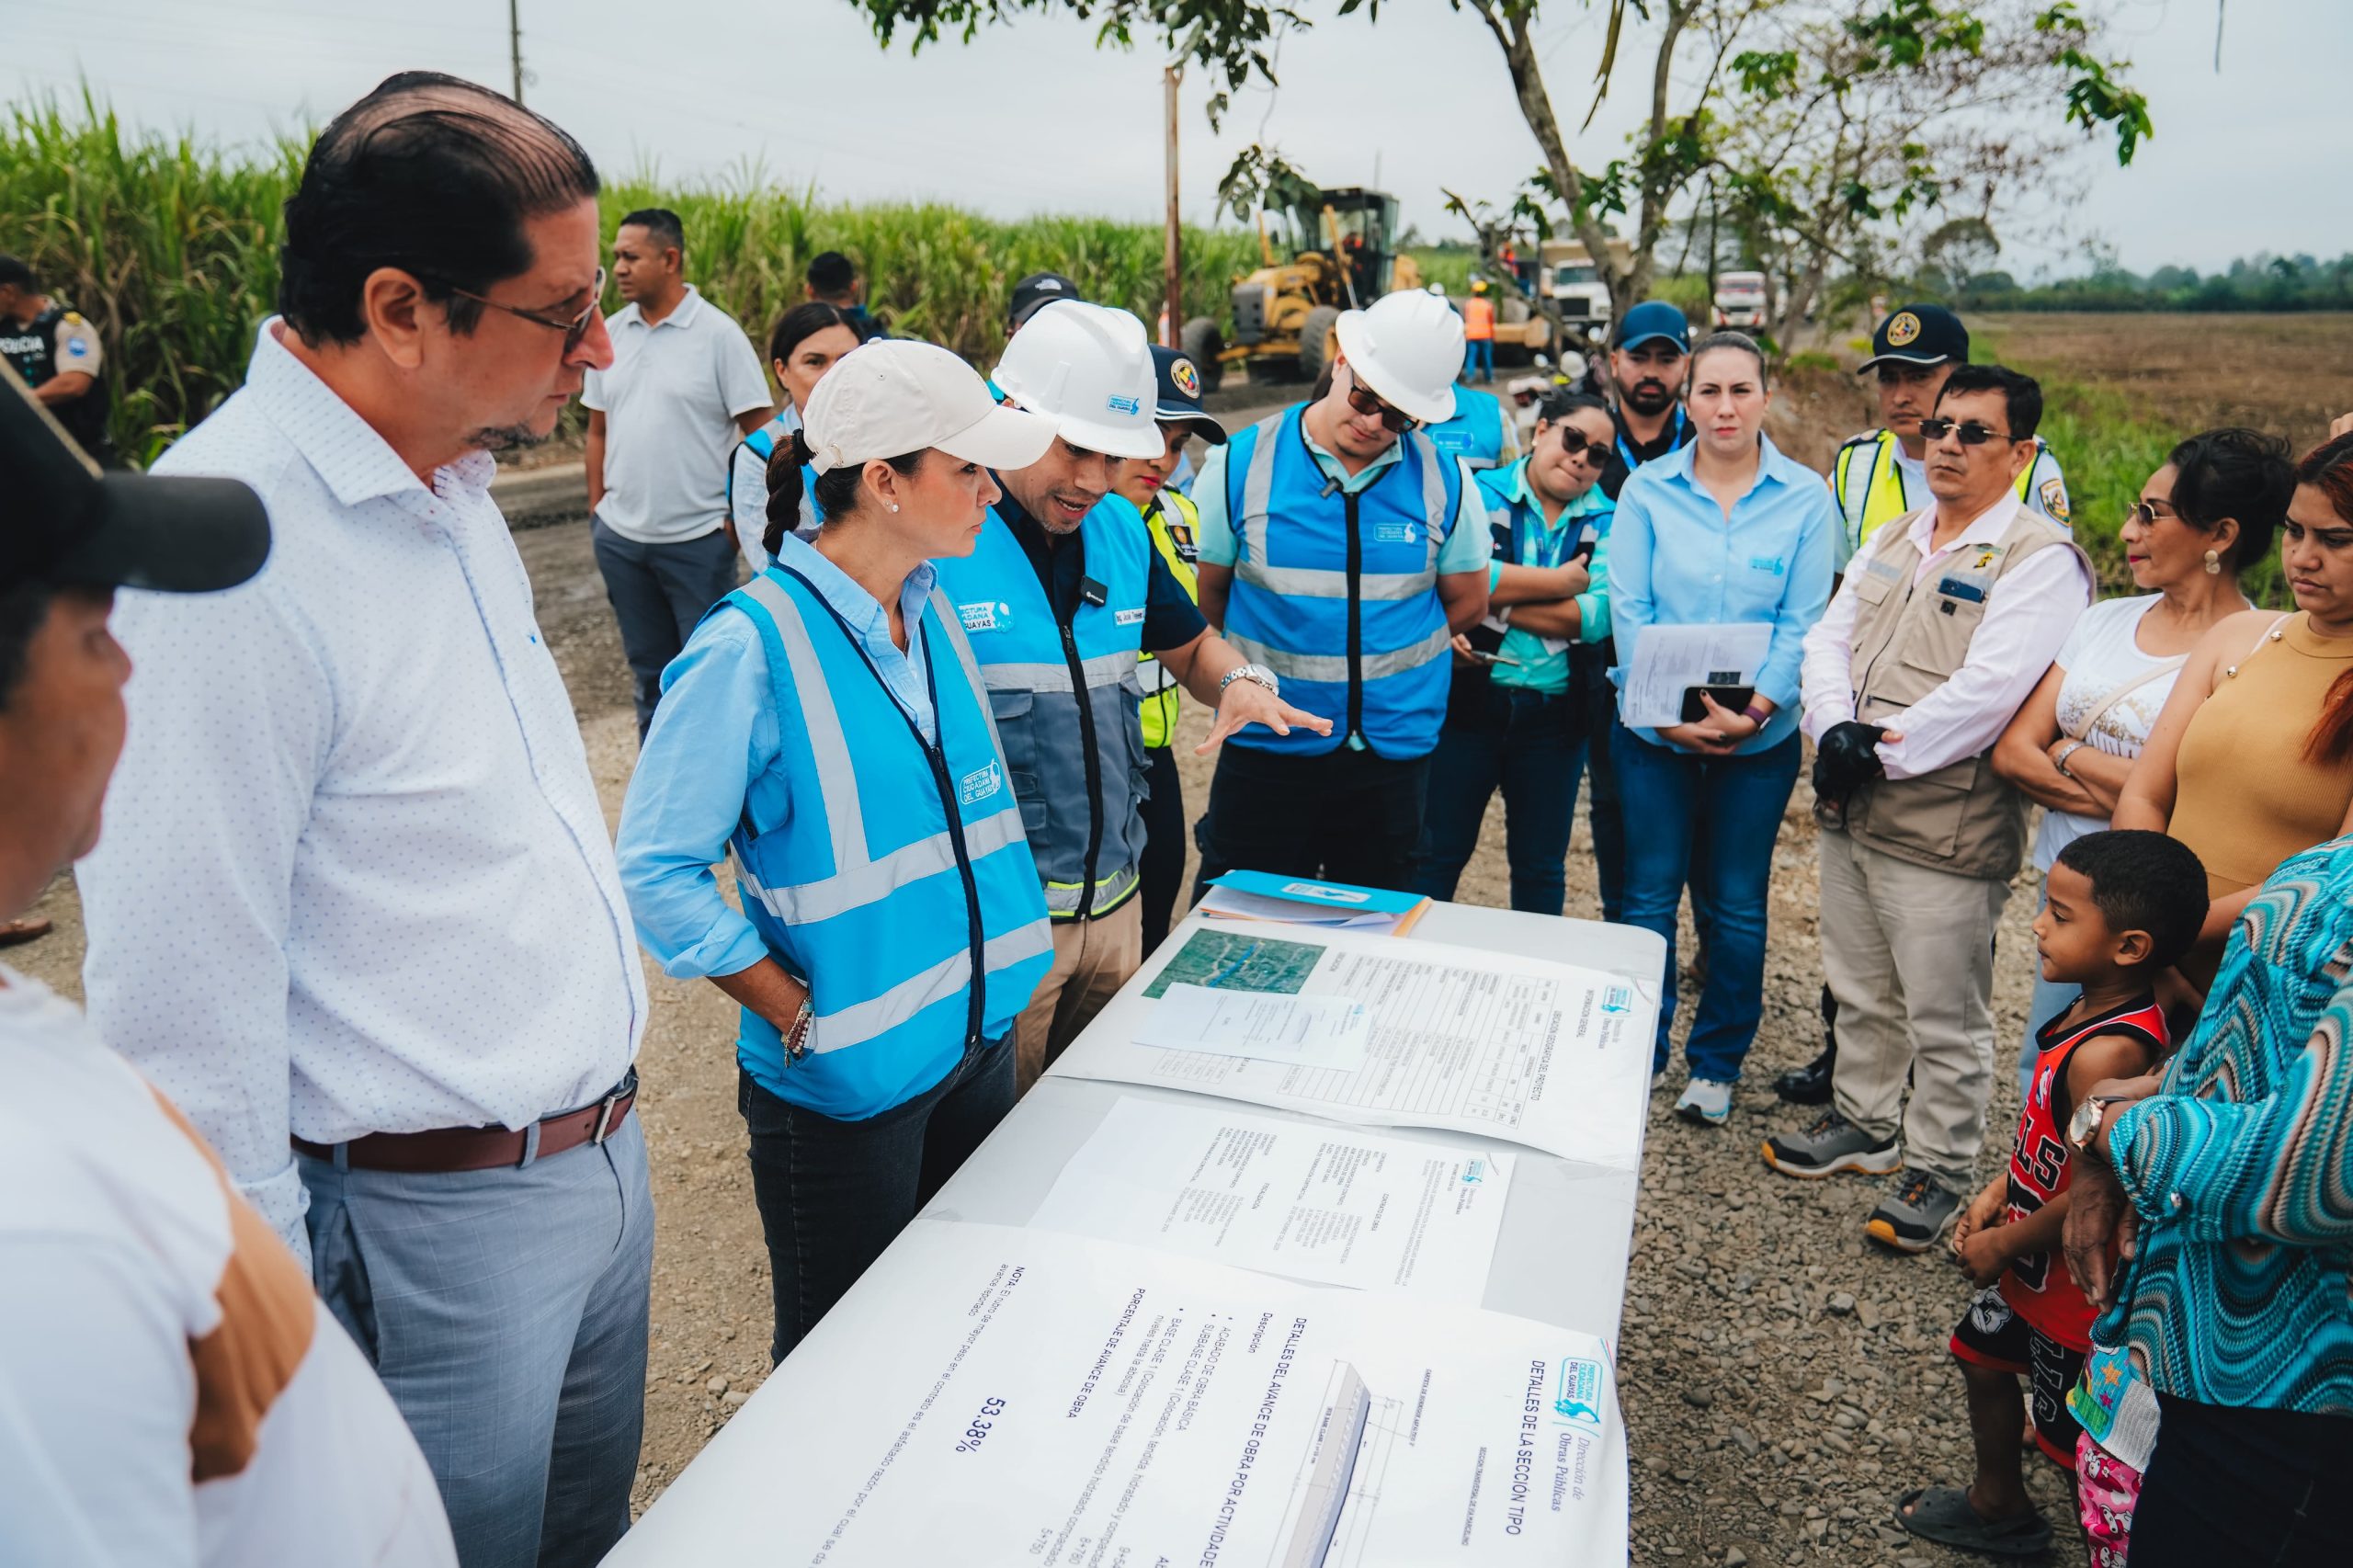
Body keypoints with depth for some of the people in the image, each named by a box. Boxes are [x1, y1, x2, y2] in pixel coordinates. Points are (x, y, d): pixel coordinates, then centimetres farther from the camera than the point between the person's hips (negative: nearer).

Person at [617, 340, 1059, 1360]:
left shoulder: (932, 610, 3)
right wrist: (801, 1019, -17)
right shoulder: (756, 646, -21)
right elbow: (656, 867, -18)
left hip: (976, 1040, 7)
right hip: (847, 1082, -7)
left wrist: (992, 980, 9)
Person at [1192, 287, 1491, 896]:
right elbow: (1202, 599, 3)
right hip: (1265, 754, -1)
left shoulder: (1445, 482, -1)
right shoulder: (1241, 464, -5)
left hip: (1395, 752, 2)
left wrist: (1387, 663, 8)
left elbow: (1466, 603, 10)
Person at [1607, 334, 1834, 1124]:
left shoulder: (1805, 497, -1)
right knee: (1649, 896, 8)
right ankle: (1635, 1055, 25)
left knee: (1737, 904, 9)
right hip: (1653, 731, 0)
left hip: (1760, 736, 0)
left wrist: (1755, 708, -17)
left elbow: (1803, 622, -4)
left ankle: (1717, 1063, 26)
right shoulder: (1647, 490, 0)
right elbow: (1628, 608, -4)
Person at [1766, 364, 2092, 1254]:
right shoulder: (1894, 541, 13)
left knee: (1945, 1018, 5)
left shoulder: (2040, 559, -11)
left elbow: (1988, 692, -21)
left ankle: (1940, 1169, 23)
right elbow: (1828, 640, 8)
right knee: (1860, 989, 21)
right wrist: (1835, 728, -10)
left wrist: (1884, 750, -17)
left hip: (1945, 831, -7)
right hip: (1849, 815, 7)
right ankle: (1863, 1123, 40)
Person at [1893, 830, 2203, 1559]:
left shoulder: (2107, 1054, -34)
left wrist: (2000, 1244, -16)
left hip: (2073, 1285, -10)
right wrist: (1995, 1195, 6)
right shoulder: (2093, 1009, -5)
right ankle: (1998, 1507, 48)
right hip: (2029, 1266, 10)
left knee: (2078, 1443, 9)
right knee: (1984, 1358, 27)